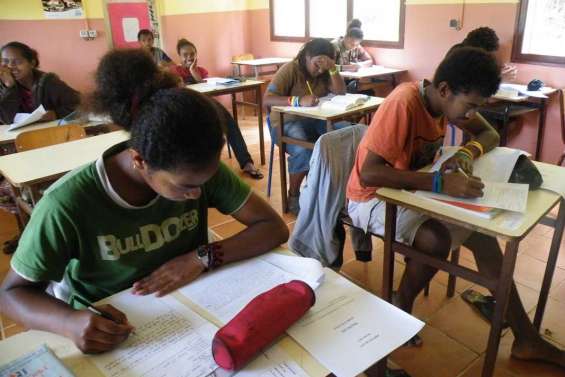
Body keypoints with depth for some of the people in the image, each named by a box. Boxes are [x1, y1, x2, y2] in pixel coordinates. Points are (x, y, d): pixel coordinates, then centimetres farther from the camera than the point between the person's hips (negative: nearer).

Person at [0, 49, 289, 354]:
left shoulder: (197, 169, -15)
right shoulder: (67, 205, -23)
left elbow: (274, 227, -12)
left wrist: (203, 258, -25)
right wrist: (70, 321, -31)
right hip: (106, 334, 0)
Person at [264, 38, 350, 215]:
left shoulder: (324, 72, 6)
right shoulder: (289, 70, -14)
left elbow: (341, 93, -6)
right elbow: (267, 100, -27)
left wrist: (333, 68, -19)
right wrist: (298, 100, -40)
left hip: (315, 120, 6)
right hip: (287, 122, -6)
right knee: (303, 150, -37)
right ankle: (293, 195, -11)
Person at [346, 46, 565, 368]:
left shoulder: (451, 99, -3)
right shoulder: (404, 103, -29)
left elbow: (490, 134, 8)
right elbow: (368, 173, -36)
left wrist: (467, 153, -16)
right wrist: (440, 182, -41)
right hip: (373, 197, -7)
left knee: (481, 232, -6)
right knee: (437, 240, -29)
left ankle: (526, 339, 6)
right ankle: (400, 310, 0)